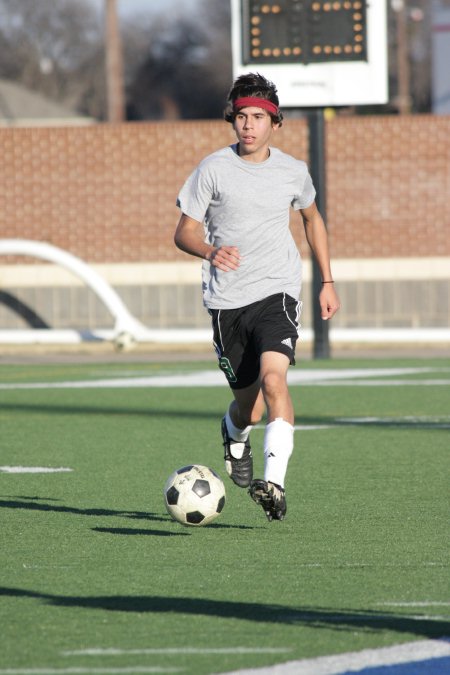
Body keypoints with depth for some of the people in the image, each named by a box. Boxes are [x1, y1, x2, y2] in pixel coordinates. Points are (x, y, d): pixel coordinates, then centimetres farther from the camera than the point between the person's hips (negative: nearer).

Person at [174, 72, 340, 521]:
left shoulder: (292, 172, 5)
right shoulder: (213, 169, -2)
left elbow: (312, 219, 24)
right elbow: (184, 233, -1)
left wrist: (327, 283, 22)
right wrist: (211, 252, -24)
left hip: (276, 293, 0)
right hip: (226, 299, 0)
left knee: (273, 378, -25)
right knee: (248, 402, 7)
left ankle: (275, 484, -31)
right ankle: (235, 435, 46)